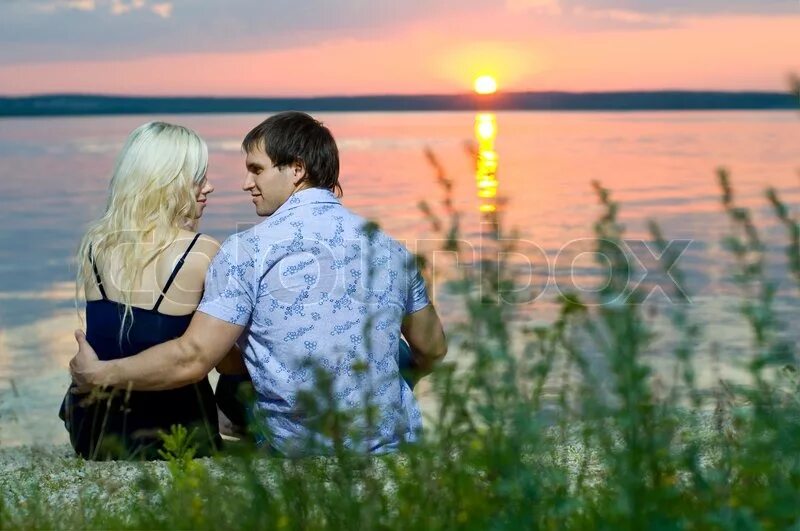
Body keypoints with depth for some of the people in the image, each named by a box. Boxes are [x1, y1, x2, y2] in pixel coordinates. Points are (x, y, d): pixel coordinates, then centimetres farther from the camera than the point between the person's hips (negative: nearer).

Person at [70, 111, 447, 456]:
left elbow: (191, 359, -16)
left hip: (295, 449, -3)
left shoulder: (247, 251, -12)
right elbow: (432, 349, 13)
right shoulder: (389, 248, 2)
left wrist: (99, 375, -2)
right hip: (395, 442, 4)